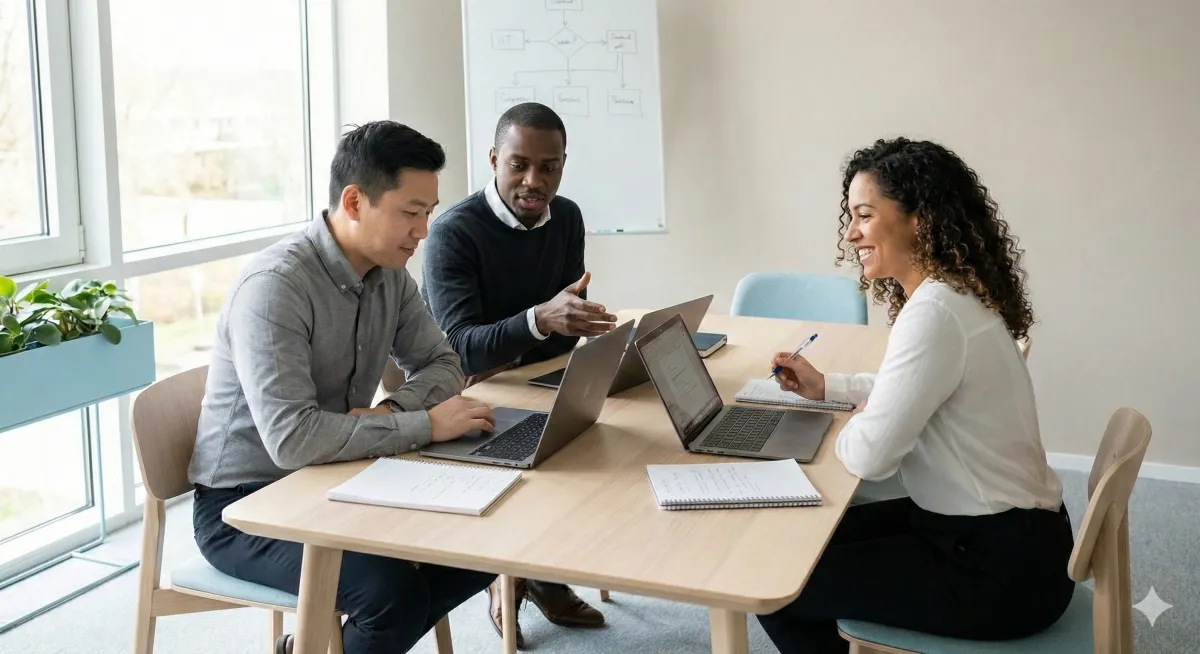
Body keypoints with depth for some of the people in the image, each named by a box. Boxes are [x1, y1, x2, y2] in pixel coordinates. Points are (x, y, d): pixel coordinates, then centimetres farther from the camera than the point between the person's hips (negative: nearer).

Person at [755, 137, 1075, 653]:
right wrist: (826, 387, 16)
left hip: (1001, 567, -10)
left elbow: (869, 456, -25)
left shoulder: (934, 312, -25)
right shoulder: (950, 292, 7)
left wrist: (855, 421, -3)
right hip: (1000, 532, 10)